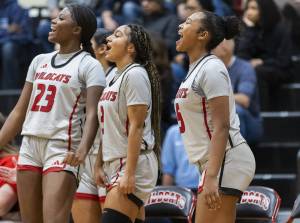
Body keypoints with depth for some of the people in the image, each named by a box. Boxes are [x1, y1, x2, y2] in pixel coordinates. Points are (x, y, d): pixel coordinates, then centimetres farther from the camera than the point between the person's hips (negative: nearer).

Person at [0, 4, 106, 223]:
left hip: (62, 149, -7)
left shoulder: (89, 65, -3)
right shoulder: (40, 61, 17)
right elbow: (20, 111, 20)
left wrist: (83, 147, -31)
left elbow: (92, 113, -14)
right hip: (30, 146, 7)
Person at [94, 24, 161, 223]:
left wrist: (129, 173, -21)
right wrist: (99, 165, 16)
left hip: (134, 164, -10)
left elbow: (136, 127, -17)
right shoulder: (115, 78, 18)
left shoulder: (135, 75, -11)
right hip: (114, 165, 10)